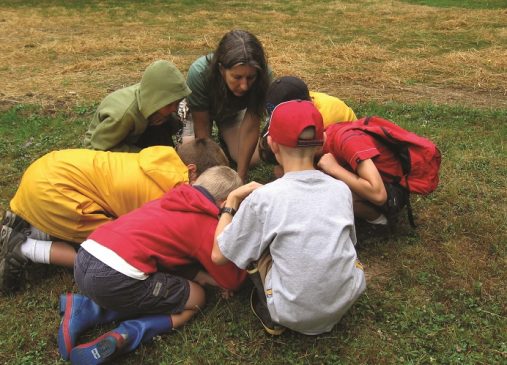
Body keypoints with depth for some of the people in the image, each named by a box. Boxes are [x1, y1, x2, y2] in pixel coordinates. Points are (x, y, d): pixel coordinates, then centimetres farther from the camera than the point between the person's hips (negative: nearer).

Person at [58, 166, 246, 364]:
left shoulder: (171, 199, 23)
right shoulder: (207, 227, 3)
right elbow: (231, 281, 12)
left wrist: (200, 274, 20)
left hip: (84, 260, 8)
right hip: (115, 278, -8)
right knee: (195, 298, 12)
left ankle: (83, 310, 10)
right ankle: (120, 338, -8)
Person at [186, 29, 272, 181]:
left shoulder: (264, 76, -37)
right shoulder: (199, 73, -40)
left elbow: (251, 128, -30)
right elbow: (202, 127, -29)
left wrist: (241, 176, -30)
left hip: (233, 112, 1)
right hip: (201, 110, -1)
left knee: (251, 159, -15)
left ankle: (224, 134, 18)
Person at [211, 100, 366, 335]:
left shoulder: (263, 198, -15)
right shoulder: (341, 189, -4)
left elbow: (218, 255, -5)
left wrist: (231, 201, 8)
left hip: (294, 315, -4)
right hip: (347, 300, 4)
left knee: (254, 245, 11)